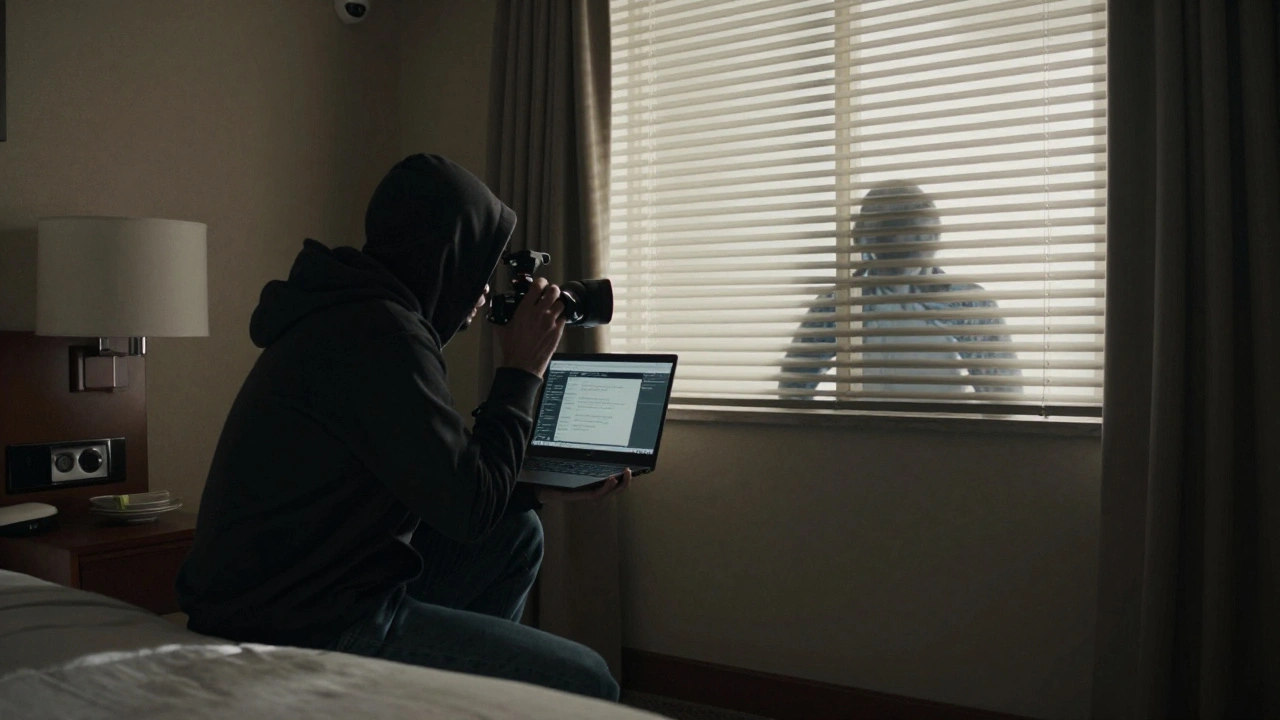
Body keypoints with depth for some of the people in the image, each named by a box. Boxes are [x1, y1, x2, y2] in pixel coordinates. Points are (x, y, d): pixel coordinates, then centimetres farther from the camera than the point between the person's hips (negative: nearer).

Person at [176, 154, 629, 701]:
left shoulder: (347, 313, 12)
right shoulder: (381, 333, -20)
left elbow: (435, 484, 17)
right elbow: (468, 511, -18)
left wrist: (545, 489, 15)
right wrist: (522, 372, -9)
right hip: (304, 631, -10)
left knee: (517, 534, 20)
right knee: (587, 682, -8)